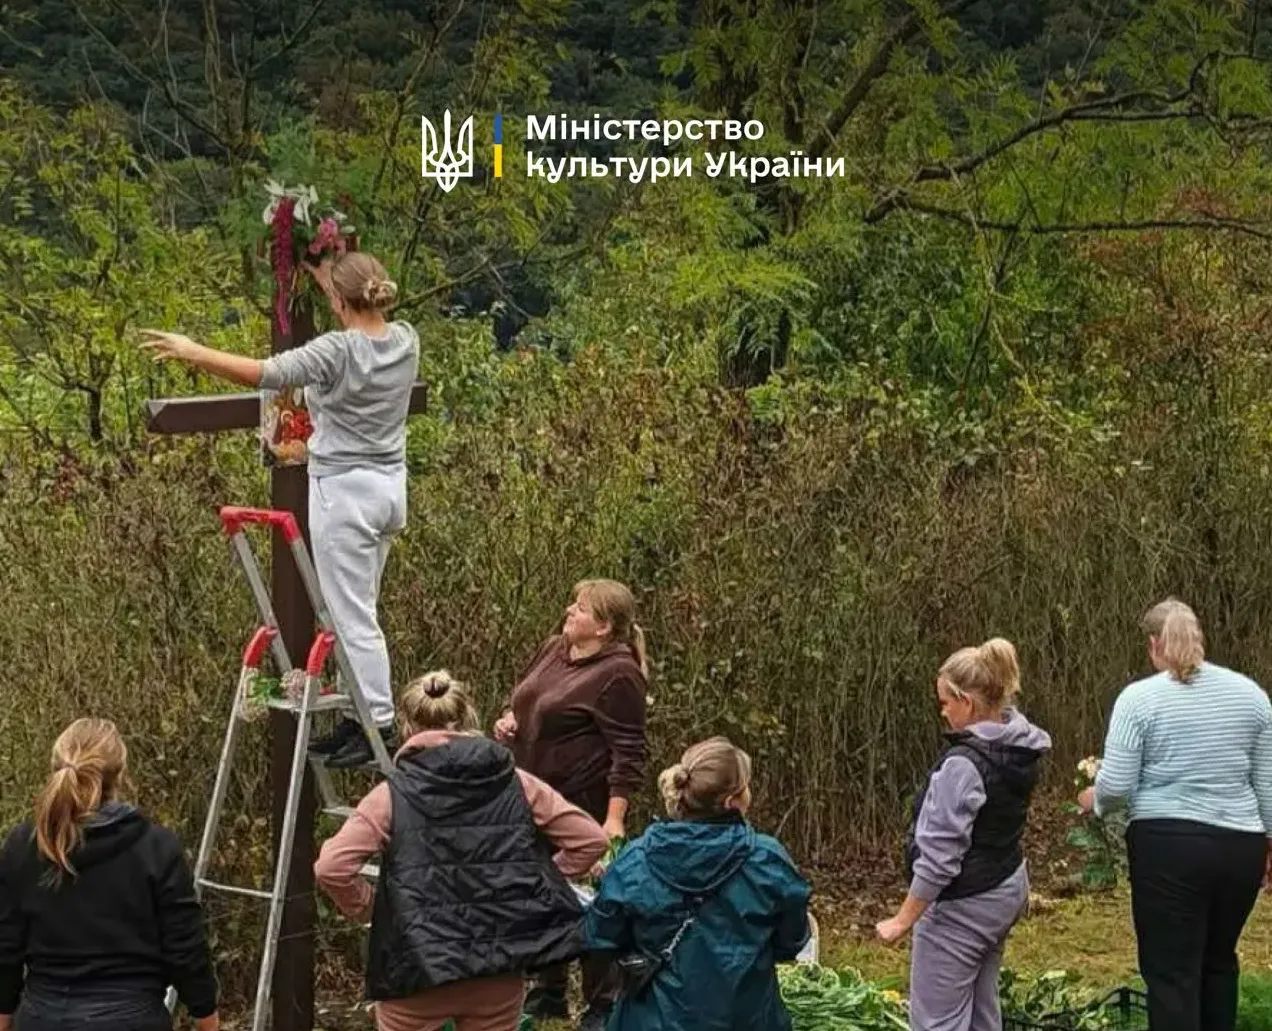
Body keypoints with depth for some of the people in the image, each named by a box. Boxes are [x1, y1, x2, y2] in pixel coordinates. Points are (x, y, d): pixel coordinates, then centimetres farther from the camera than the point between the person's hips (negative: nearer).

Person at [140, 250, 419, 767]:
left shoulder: (338, 351, -19)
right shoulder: (405, 340, 1)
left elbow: (264, 373, -24)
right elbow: (366, 316, 24)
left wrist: (192, 352, -16)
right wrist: (322, 268, 29)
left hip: (345, 492, -8)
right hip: (389, 487, 8)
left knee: (354, 618, -1)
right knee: (355, 612, 17)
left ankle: (379, 725, 2)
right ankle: (360, 717, 20)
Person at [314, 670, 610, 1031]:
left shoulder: (393, 794, -3)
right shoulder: (516, 785, 5)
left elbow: (331, 868, -14)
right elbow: (591, 839, 5)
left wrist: (369, 907, 4)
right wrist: (539, 886, 13)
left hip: (418, 966, -2)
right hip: (500, 969, 3)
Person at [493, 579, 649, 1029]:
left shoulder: (618, 674, -19)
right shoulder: (555, 648, 6)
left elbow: (628, 753, -20)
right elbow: (522, 694, 24)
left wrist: (615, 816, -25)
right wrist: (509, 718, 2)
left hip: (584, 804, -9)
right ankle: (548, 995, 33)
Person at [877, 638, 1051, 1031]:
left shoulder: (964, 764, -25)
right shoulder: (1021, 749, 0)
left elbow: (940, 856, -23)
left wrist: (902, 920, -16)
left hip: (962, 905, -10)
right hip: (1006, 890, 10)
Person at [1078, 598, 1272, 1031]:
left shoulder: (1139, 698, -7)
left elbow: (1116, 785, -9)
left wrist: (1094, 801, 11)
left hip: (1168, 847, -4)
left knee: (1171, 972, 0)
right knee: (1218, 960, 22)